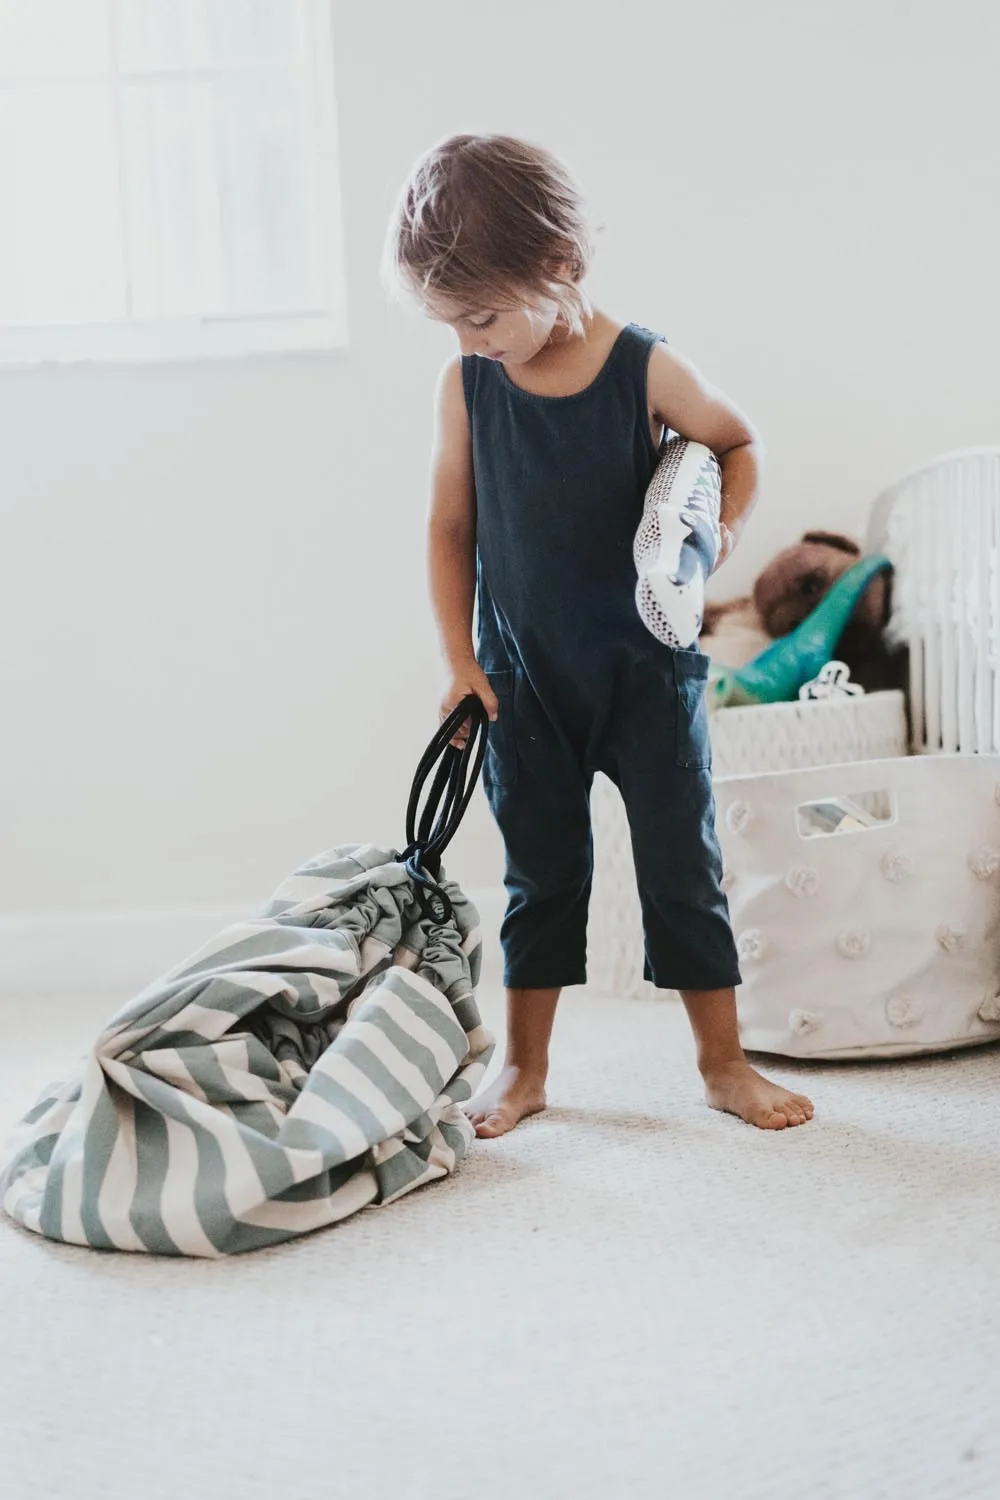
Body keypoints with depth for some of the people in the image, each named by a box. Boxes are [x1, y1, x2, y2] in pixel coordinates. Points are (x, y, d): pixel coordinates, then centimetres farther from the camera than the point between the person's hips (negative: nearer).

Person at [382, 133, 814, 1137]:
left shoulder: (646, 370, -11)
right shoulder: (465, 385, -5)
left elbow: (739, 443, 7)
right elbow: (451, 530, 2)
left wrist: (722, 526, -12)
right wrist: (461, 662, -2)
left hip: (646, 669, -2)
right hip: (526, 679, 2)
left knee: (683, 865, 6)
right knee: (540, 874, 12)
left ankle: (723, 1062, 22)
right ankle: (524, 1068, 26)